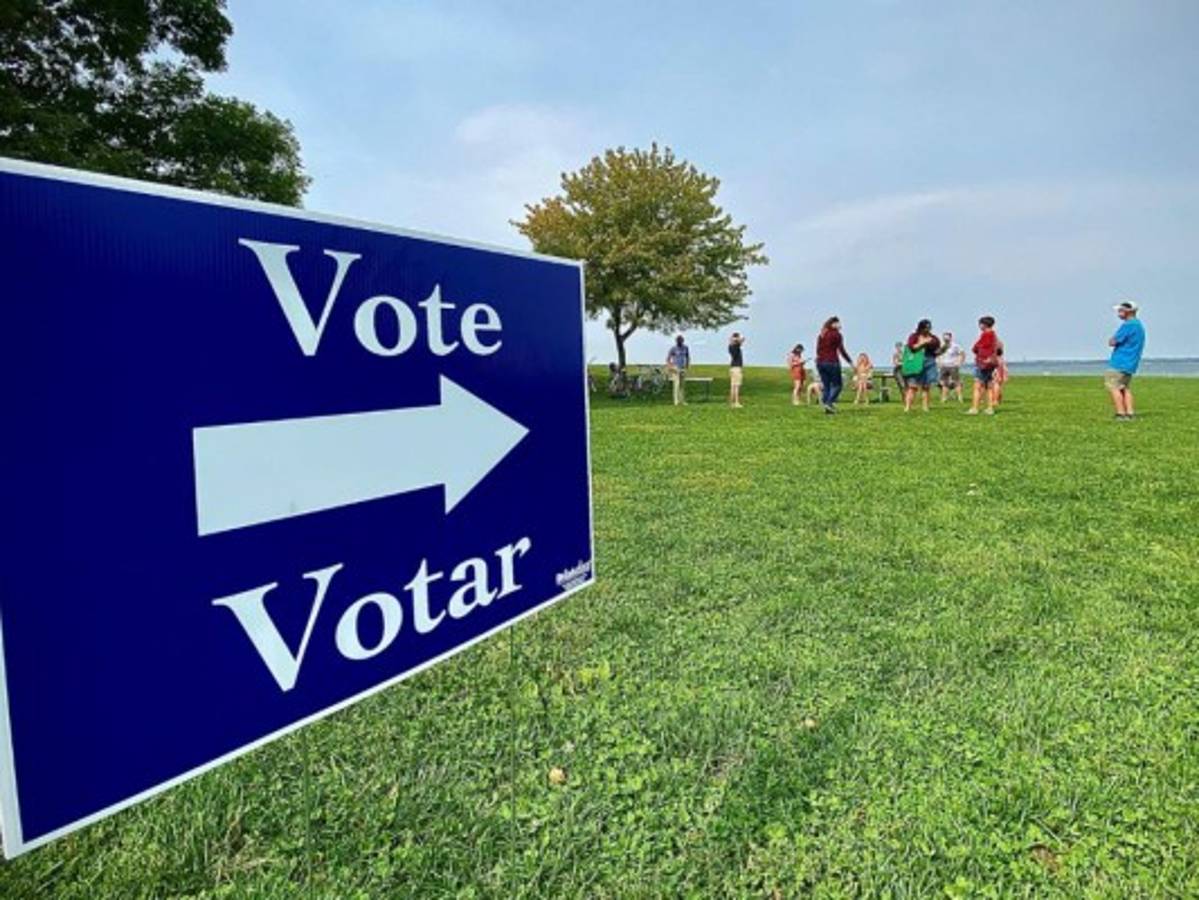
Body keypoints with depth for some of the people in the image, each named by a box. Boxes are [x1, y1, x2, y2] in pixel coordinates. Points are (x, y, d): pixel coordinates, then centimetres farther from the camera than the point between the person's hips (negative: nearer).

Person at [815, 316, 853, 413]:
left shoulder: (821, 335, 14)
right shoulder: (836, 334, -5)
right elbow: (841, 350, -7)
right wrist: (850, 362, -2)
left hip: (820, 362, 6)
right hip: (832, 362, -6)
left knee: (826, 386, 11)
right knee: (837, 385, 2)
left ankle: (824, 402, 5)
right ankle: (829, 402, -15)